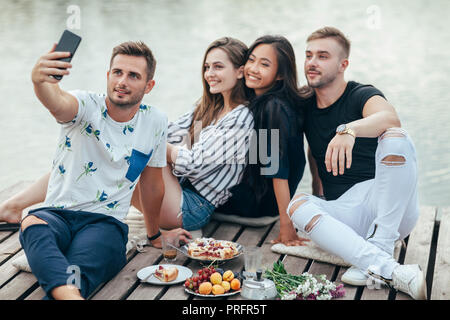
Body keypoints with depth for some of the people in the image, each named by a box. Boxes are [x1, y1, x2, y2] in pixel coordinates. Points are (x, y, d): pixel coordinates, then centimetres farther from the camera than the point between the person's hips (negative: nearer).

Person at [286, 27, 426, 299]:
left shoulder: (362, 96, -5)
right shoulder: (308, 109, 12)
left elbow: (390, 117, -29)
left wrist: (348, 130, -49)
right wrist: (318, 203, 14)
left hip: (391, 207, -4)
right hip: (345, 213, 4)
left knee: (395, 137, -27)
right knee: (298, 205, -25)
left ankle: (379, 247, -29)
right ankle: (392, 271, -37)